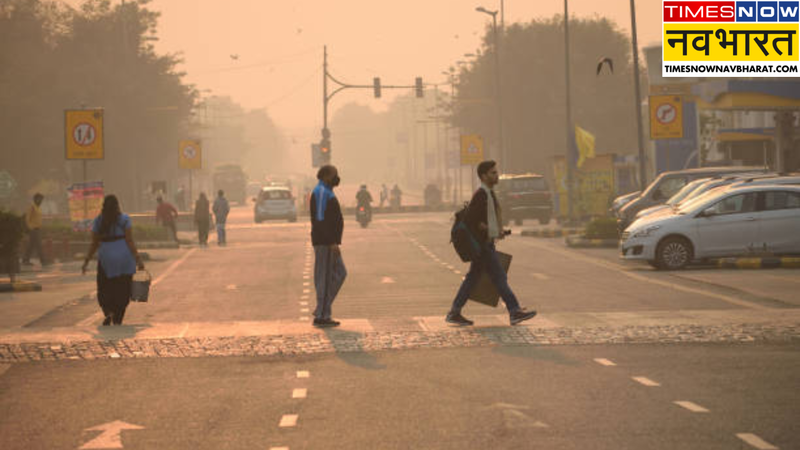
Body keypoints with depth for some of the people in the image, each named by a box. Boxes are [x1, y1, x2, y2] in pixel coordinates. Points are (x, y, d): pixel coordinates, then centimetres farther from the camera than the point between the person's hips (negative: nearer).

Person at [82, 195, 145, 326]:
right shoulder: (124, 219, -3)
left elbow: (94, 244, 3)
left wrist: (86, 262, 11)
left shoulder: (98, 222, 2)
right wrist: (138, 259, -4)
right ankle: (117, 321, 5)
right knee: (122, 292, 8)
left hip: (106, 260, 1)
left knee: (104, 291, 11)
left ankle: (108, 313, -13)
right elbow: (130, 241, -7)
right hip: (124, 259, -1)